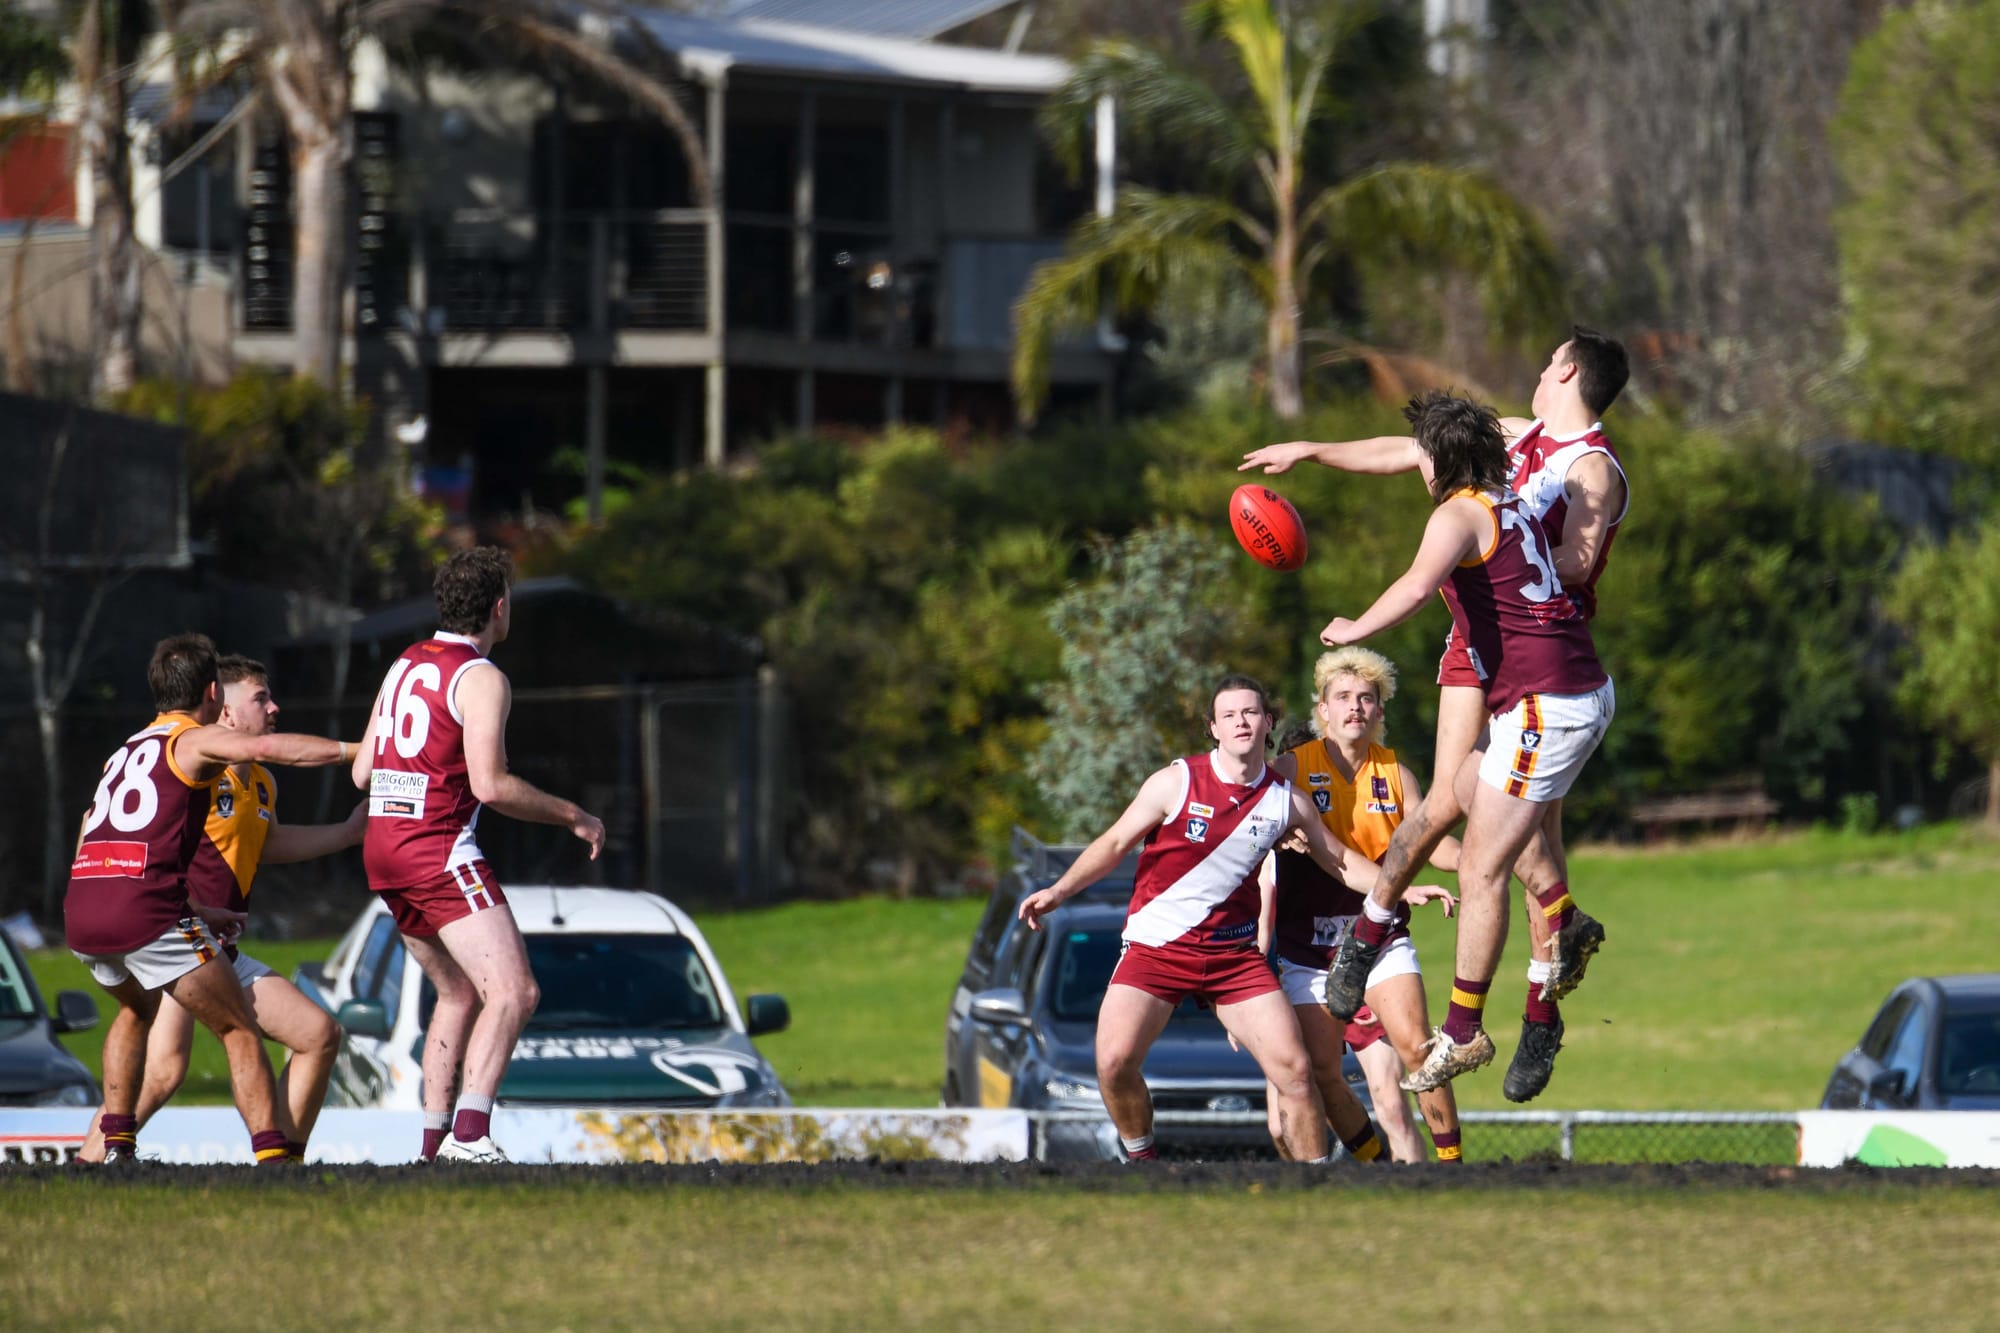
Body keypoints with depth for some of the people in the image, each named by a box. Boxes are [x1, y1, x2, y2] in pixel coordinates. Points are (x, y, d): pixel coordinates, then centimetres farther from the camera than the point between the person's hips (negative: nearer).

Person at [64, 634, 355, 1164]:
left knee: (136, 1010, 35)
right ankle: (272, 1157, -11)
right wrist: (354, 750, -12)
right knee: (240, 1032, 2)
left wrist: (196, 913, 28)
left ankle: (116, 1147, 26)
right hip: (144, 915, -7)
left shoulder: (126, 752, 28)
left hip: (80, 916, 7)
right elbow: (264, 747, -17)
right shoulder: (196, 740, 5)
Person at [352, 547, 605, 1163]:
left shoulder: (404, 664, 15)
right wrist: (573, 816, -8)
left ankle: (433, 1143, 16)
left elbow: (361, 772, 17)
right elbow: (490, 785, -19)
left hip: (382, 847, 9)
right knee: (513, 992, -14)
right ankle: (470, 1135, -29)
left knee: (459, 993, 19)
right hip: (440, 849, -9)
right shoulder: (481, 679, -10)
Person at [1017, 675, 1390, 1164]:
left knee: (1293, 1068, -10)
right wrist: (1058, 891, -12)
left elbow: (1340, 860, 16)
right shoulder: (1176, 782, -7)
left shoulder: (1286, 799, 2)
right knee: (1114, 1060, -20)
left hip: (1235, 952, 2)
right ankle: (1140, 1157, 5)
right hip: (1156, 946, -2)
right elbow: (1115, 843, -1)